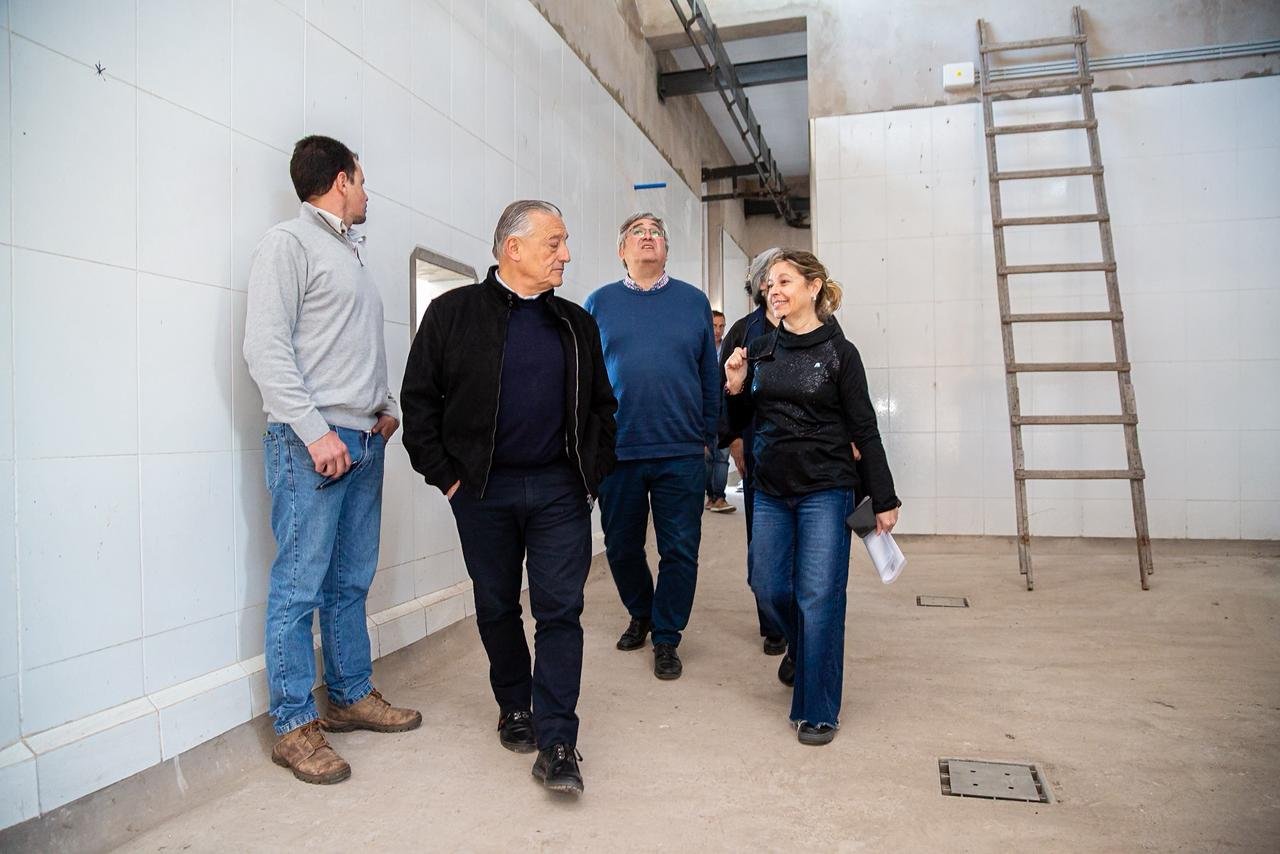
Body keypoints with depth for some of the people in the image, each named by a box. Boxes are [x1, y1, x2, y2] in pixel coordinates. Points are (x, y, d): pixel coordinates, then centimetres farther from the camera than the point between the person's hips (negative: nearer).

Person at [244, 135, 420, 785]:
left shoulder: (352, 255, 22)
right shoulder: (288, 243, -3)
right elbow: (266, 348, -12)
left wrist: (387, 407, 11)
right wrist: (316, 431, -17)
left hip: (364, 440, 8)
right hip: (311, 443, -8)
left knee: (351, 582, 13)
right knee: (299, 586, -2)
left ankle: (352, 696, 25)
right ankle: (295, 726, 8)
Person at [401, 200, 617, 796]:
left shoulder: (576, 324, 11)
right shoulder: (454, 312, 0)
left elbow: (601, 406, 15)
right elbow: (418, 399, 1)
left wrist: (593, 474, 6)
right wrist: (445, 475, -4)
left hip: (560, 490, 2)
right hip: (483, 490, -1)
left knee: (560, 610, -3)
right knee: (497, 608, 12)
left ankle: (556, 742, 3)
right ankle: (515, 708, 33)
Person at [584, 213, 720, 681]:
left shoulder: (694, 301, 7)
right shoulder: (599, 303, 6)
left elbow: (710, 376, 9)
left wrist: (708, 436, 7)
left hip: (681, 453, 0)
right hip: (616, 451, 1)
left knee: (680, 551, 4)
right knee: (621, 548, 13)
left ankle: (666, 638, 21)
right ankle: (641, 614, 38)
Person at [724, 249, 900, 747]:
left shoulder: (839, 352, -5)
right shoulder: (760, 351, 7)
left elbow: (864, 430, -3)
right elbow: (740, 423, 13)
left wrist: (884, 500, -4)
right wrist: (734, 389, -7)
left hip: (826, 489, -5)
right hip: (771, 489, 5)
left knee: (818, 597, -3)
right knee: (769, 588, 9)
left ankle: (818, 710, 11)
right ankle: (806, 658, 39)